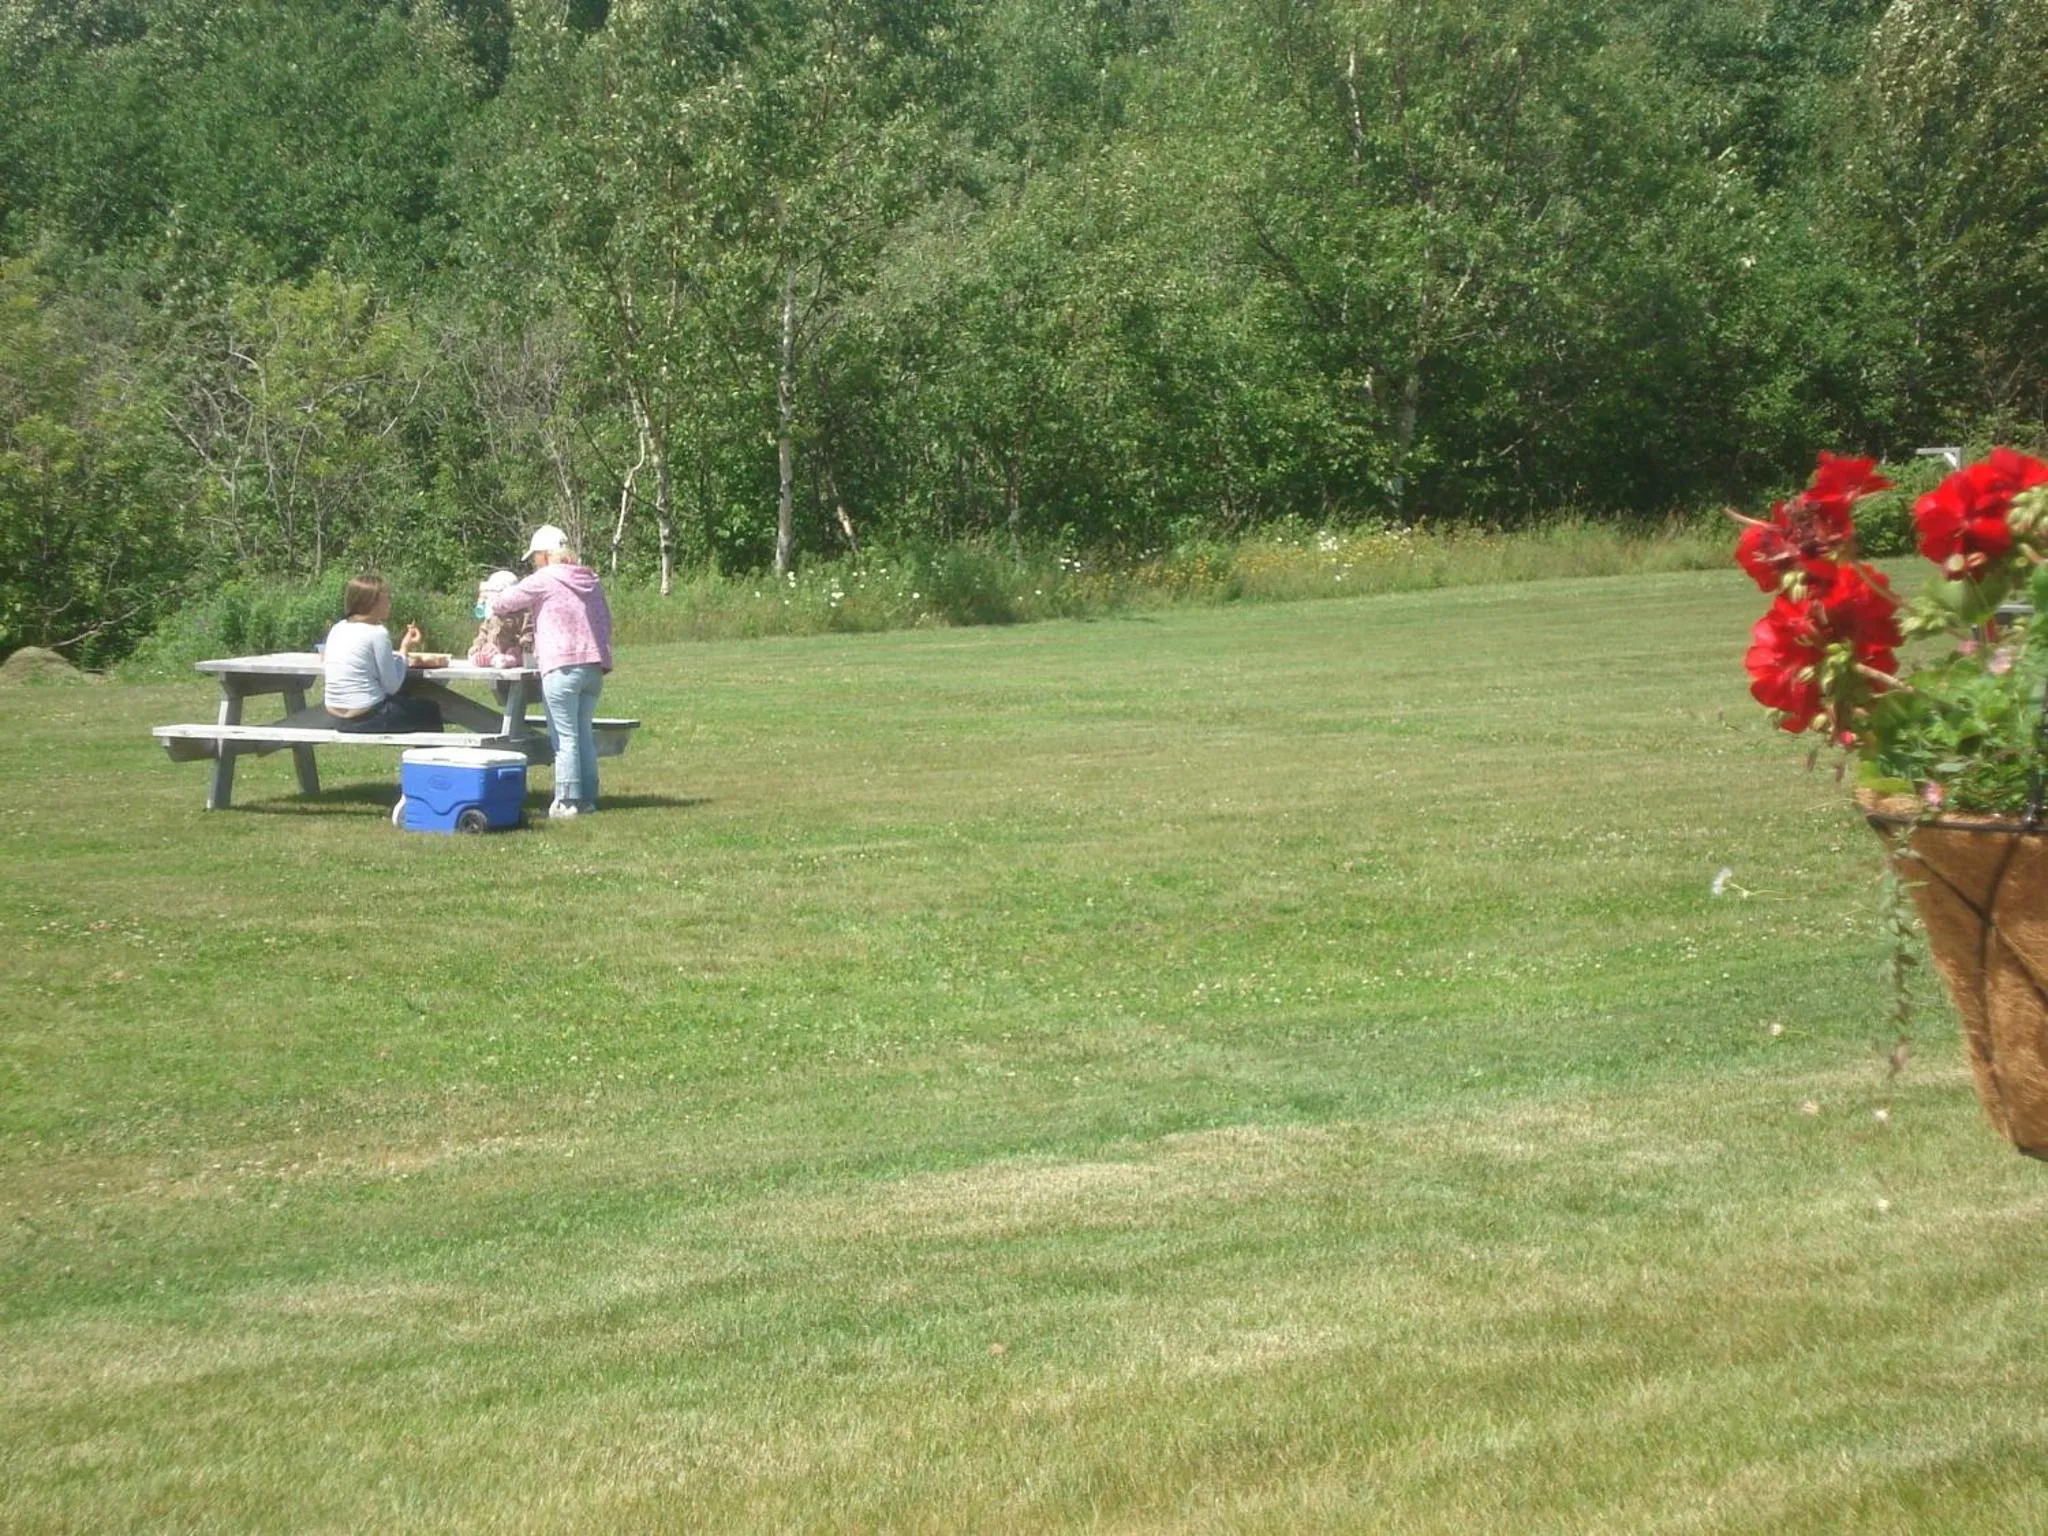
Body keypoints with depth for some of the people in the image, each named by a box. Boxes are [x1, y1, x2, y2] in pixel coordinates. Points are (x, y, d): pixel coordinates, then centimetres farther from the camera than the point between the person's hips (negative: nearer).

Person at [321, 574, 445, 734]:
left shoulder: (338, 629, 6)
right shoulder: (377, 633, -15)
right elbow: (392, 686, -12)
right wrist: (404, 650, 1)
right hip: (366, 719, -8)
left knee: (405, 699, 32)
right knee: (430, 711, 16)